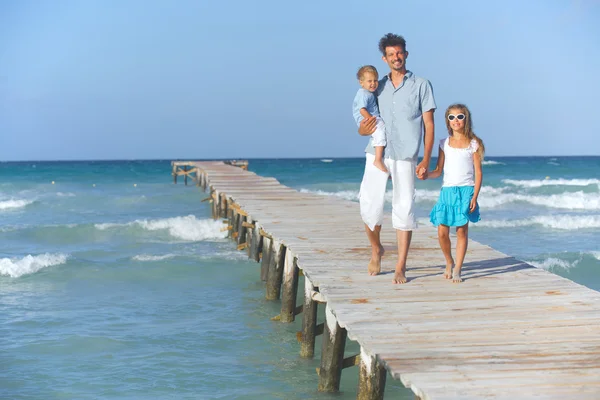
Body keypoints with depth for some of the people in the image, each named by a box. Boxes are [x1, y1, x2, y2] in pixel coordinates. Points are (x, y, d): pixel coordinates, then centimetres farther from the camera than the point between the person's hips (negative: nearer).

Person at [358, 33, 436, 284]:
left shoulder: (421, 85, 7)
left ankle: (400, 268, 3)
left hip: (405, 157, -2)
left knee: (404, 211, -3)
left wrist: (426, 161, -6)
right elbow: (363, 127, 15)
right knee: (369, 207, -4)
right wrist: (363, 129, -11)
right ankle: (376, 249, 23)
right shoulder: (378, 87, 15)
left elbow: (429, 125, 3)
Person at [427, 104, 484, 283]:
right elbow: (438, 171, 9)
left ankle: (457, 270, 2)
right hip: (447, 190, 2)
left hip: (466, 190, -2)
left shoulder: (473, 144, 4)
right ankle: (449, 263, 20)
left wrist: (475, 196, -8)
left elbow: (478, 172, 1)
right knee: (442, 232, -4)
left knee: (462, 230, -4)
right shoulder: (444, 143, 10)